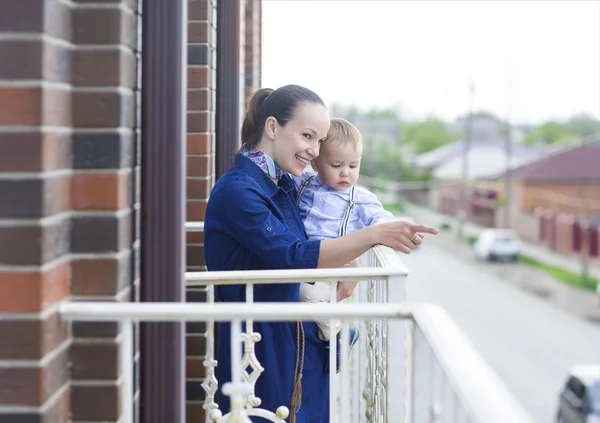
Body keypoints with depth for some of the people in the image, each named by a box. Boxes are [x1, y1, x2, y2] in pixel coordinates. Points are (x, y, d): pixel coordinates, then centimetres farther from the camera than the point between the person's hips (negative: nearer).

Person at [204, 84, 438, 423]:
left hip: (303, 349, 8)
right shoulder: (235, 191, -16)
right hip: (259, 353, -8)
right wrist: (374, 235, -31)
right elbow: (295, 256, -25)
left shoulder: (285, 186, 11)